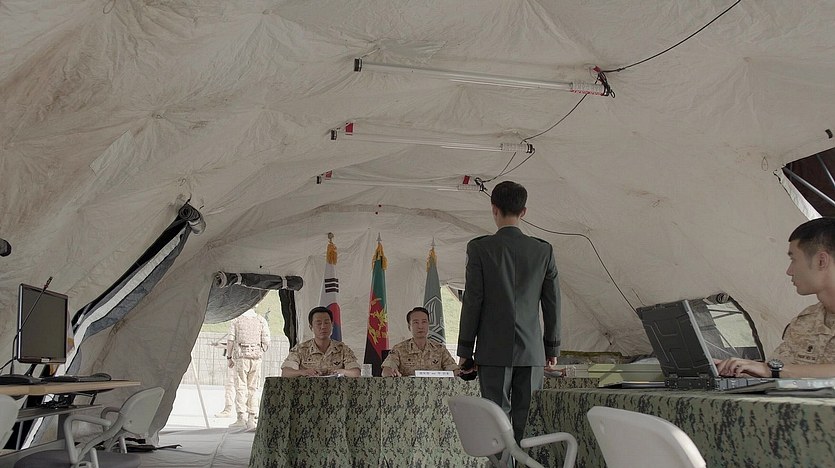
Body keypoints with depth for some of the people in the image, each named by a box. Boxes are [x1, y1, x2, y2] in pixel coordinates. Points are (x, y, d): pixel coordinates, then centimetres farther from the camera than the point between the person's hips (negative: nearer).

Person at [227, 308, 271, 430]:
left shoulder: (236, 320, 4)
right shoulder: (261, 320, 9)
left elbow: (231, 340, -2)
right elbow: (266, 342, 3)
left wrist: (229, 357, 6)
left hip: (241, 356, -2)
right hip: (256, 357, 2)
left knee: (241, 387, 0)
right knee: (253, 388, 6)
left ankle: (242, 417, -6)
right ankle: (252, 419, 4)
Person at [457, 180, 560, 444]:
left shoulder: (480, 248, -4)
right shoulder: (544, 250, 4)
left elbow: (472, 300, -6)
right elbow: (552, 303, 7)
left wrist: (465, 349, 0)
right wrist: (552, 347, 15)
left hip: (494, 350, -2)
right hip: (532, 352, 3)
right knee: (527, 422, 7)